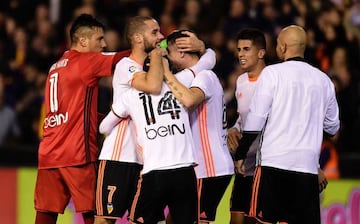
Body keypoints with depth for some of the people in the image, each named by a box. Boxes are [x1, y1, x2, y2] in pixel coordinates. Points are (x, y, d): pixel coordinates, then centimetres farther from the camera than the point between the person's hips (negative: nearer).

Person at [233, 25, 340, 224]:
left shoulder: (272, 73, -2)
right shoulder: (323, 79, 10)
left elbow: (255, 120, -5)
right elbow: (332, 127, 19)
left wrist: (240, 155, 4)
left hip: (274, 162, -4)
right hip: (308, 165, 4)